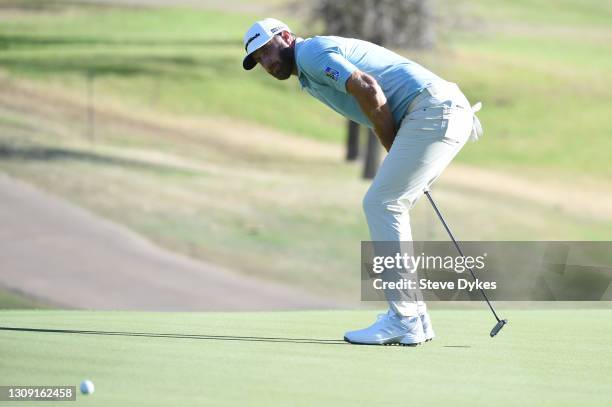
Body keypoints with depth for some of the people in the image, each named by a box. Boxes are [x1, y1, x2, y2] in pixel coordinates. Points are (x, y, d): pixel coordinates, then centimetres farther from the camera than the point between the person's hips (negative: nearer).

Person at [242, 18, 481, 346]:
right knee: (386, 208, 12)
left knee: (381, 205, -9)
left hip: (433, 107, -10)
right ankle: (412, 316, 11)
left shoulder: (311, 52, -3)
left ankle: (403, 320, -10)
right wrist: (398, 157, 9)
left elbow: (368, 89, -16)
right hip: (449, 111, 10)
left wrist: (394, 152, -5)